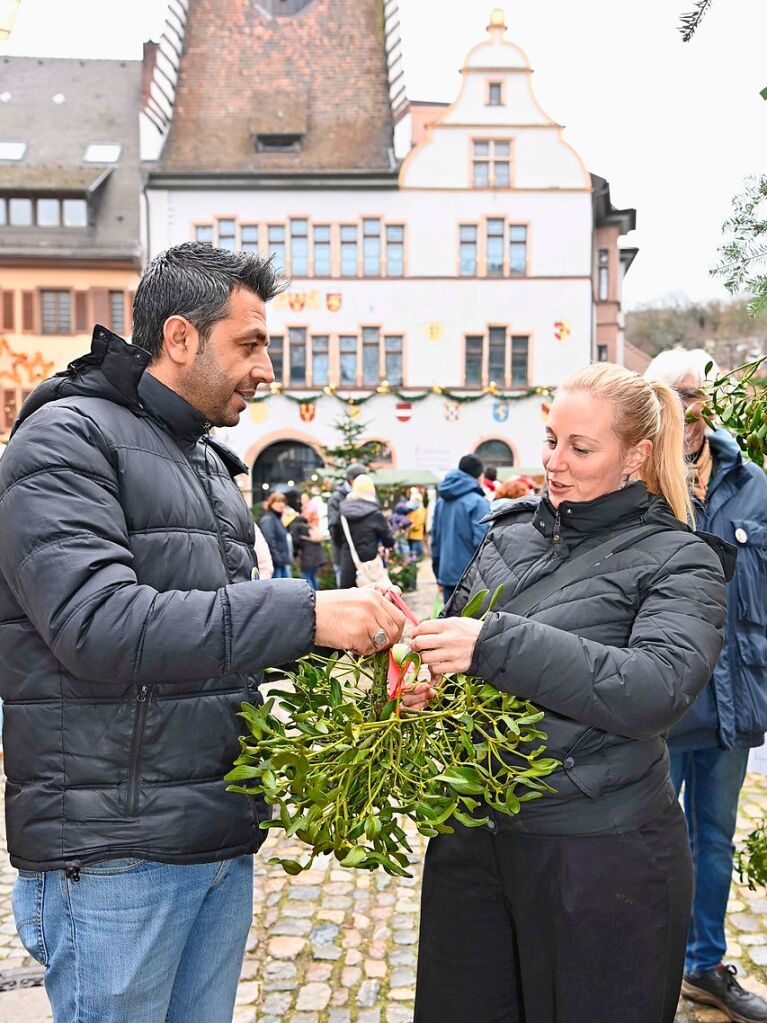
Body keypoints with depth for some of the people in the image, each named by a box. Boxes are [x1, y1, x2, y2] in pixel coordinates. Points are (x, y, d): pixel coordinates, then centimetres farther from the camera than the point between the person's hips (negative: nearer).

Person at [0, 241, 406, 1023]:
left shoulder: (208, 462, 15)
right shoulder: (67, 439, -11)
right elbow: (99, 624, -25)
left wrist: (344, 634, 3)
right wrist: (304, 613, -27)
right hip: (113, 854, -7)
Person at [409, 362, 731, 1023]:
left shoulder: (677, 560, -7)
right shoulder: (510, 533, 7)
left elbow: (659, 689, -23)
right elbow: (459, 633, 17)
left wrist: (496, 644, -29)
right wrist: (418, 653, -7)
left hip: (603, 860, -5)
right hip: (472, 838, 5)